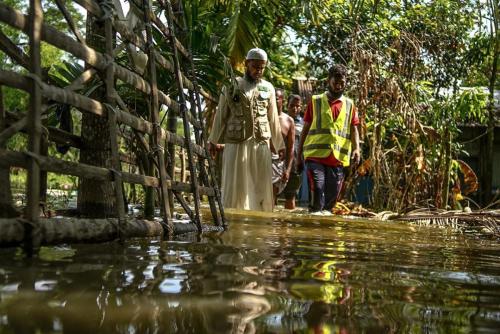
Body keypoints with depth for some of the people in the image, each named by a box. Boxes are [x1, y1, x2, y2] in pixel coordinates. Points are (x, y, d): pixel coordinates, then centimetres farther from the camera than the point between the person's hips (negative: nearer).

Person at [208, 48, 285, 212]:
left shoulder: (268, 88, 11)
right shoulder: (232, 86, 4)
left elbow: (273, 119, 16)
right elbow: (220, 116, 9)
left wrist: (279, 145, 17)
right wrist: (213, 140, 11)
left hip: (261, 143, 2)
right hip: (235, 143, -2)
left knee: (263, 186, 2)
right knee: (233, 186, -1)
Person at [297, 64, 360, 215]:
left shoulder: (350, 105, 15)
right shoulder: (315, 101, 10)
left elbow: (354, 129, 9)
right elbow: (305, 129, 11)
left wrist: (356, 148, -9)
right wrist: (299, 154, 8)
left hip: (338, 158, 2)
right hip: (315, 156, -2)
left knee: (332, 196, 6)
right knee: (317, 191, -15)